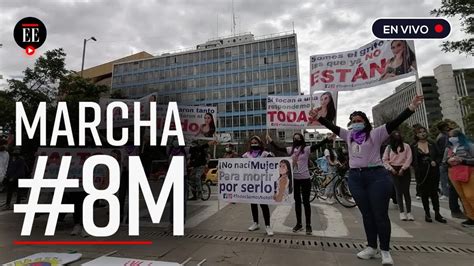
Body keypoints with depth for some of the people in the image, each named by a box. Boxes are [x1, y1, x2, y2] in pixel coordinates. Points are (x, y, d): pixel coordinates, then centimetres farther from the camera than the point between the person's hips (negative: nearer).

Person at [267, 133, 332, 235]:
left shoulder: (306, 149, -6)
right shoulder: (290, 149, 5)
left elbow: (318, 145, -19)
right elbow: (278, 148, 5)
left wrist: (328, 138, -31)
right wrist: (271, 141, 0)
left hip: (305, 179, -4)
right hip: (294, 179, 4)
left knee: (306, 202, 5)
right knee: (297, 201, 14)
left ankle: (308, 225, 18)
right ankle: (299, 223, 26)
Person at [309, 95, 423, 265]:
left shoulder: (376, 134, 0)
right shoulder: (349, 135, 13)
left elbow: (394, 123, -11)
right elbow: (332, 127, 17)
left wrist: (410, 109, -22)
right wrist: (319, 118, 15)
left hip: (376, 176, -4)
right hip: (355, 178, 5)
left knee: (380, 215, 2)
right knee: (366, 214, 13)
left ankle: (385, 251, 17)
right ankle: (372, 248, 25)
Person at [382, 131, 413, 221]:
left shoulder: (406, 146, 5)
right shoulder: (389, 147, 7)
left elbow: (409, 158, -3)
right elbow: (384, 159, 4)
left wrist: (403, 169, -10)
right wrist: (391, 169, -5)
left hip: (404, 170, 0)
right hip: (394, 171, 0)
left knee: (406, 191, -1)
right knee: (398, 192, 1)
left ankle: (409, 212, 6)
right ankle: (402, 212, 5)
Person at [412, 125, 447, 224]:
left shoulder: (432, 144, 6)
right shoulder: (414, 146, 0)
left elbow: (439, 157, 10)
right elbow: (412, 160, 3)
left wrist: (435, 162, -9)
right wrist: (417, 167, -11)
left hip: (433, 172, 1)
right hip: (421, 173, -1)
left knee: (434, 193, 5)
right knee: (424, 194, 6)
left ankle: (437, 214, 15)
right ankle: (427, 213, 17)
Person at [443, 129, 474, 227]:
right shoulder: (448, 149, 10)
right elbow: (443, 162, 15)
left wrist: (462, 160, -17)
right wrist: (448, 161, -5)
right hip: (454, 174, 4)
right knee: (463, 197, 6)